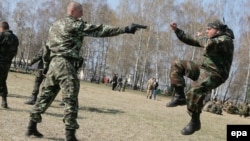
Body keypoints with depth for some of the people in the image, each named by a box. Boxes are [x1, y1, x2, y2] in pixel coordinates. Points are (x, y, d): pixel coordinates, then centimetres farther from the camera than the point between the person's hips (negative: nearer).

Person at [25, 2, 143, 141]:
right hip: (65, 65, -8)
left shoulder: (55, 25, 20)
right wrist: (125, 29, -15)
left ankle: (32, 126, 21)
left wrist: (46, 65, 27)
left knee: (46, 95, 16)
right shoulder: (76, 24, -5)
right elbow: (100, 30, -13)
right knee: (71, 101, -6)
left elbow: (46, 48, 21)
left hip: (53, 64, 8)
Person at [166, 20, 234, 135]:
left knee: (194, 92, -32)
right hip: (203, 69, 10)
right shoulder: (211, 39, 15)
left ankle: (195, 122, -13)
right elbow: (190, 40, 16)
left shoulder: (225, 40, -13)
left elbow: (210, 45, -35)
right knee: (177, 65, 1)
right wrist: (176, 30, 6)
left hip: (214, 75, -9)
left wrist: (200, 37, -13)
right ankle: (180, 96, -3)